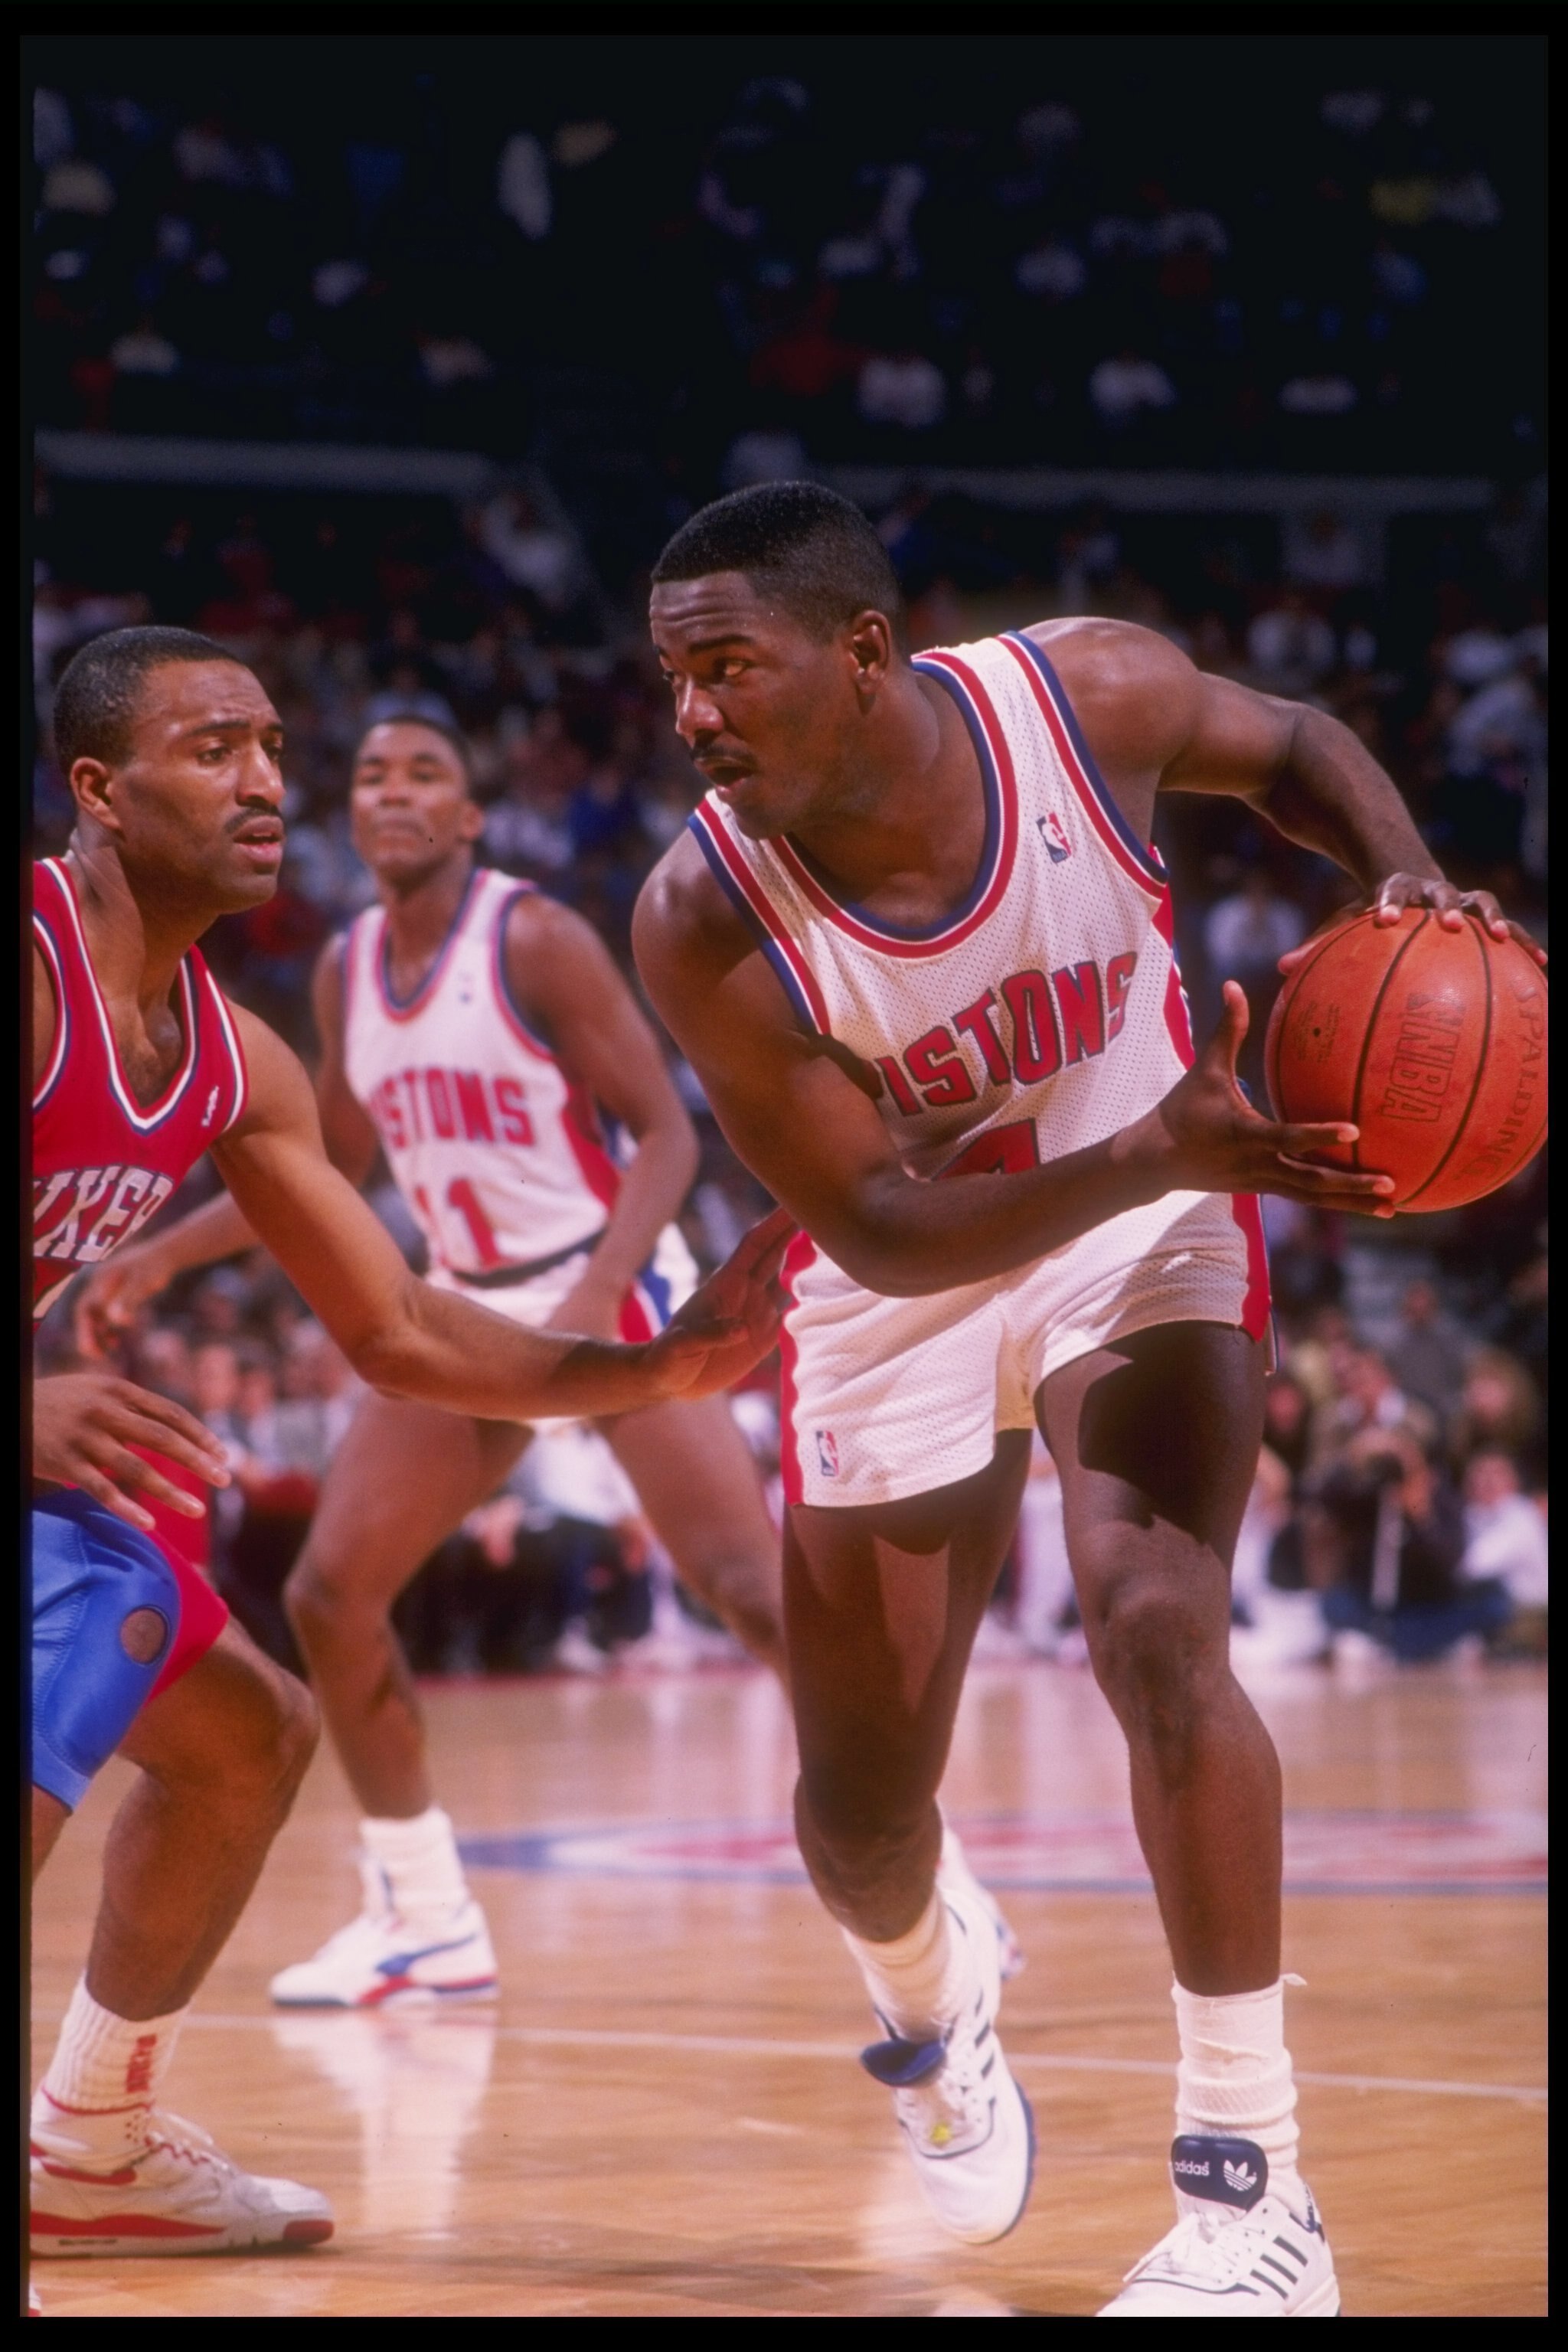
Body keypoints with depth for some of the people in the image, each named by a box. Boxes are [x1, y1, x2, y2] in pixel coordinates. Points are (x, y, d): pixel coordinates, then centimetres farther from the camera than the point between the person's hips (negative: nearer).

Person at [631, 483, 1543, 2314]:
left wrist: (1405, 884, -21)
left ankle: (1253, 2185, -18)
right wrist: (1153, 1156, -41)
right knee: (858, 1789, 10)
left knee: (1154, 1629, -25)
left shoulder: (1085, 698, -24)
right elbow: (877, 1230, -26)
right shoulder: (703, 922, -27)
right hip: (902, 1285, 1)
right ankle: (935, 2013, 48)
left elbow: (1291, 748, 0)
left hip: (1146, 1209, -1)